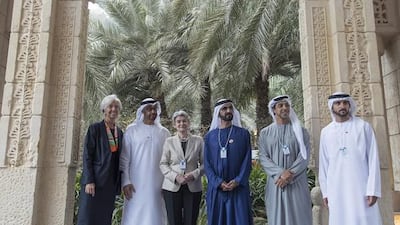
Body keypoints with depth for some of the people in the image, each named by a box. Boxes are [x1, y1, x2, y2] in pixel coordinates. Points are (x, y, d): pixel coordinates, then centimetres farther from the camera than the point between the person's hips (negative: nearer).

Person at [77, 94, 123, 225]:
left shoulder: (120, 132, 13)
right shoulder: (95, 128, -2)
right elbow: (87, 156, -7)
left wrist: (119, 184, 11)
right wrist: (89, 181, -15)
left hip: (111, 184, 5)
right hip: (95, 181, -5)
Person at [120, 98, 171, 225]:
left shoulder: (164, 132, 8)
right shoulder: (132, 130, 2)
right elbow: (124, 158, 0)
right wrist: (125, 181, -7)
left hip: (157, 184, 2)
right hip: (136, 183, -1)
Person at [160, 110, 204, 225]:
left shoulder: (198, 140, 4)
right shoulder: (169, 141, 6)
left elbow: (204, 163, 4)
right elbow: (163, 164, 3)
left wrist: (194, 174, -13)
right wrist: (175, 177, -12)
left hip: (193, 188, 0)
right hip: (172, 187, 0)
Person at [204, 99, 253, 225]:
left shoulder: (243, 134, 3)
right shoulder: (209, 136, 6)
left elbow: (247, 160, -2)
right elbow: (207, 164, 1)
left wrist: (238, 181, -13)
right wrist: (218, 182, -11)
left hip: (238, 188, -1)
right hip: (216, 188, 1)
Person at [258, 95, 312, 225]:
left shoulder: (300, 131, 5)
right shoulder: (265, 133, 6)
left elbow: (304, 156, -4)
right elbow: (263, 158, -2)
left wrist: (290, 174, -16)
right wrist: (281, 173, -15)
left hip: (297, 184, 0)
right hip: (275, 183, 1)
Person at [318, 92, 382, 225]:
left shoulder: (363, 126, 2)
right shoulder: (326, 132, 8)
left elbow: (373, 158, -2)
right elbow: (323, 163, 9)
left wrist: (373, 189, -9)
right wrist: (325, 191, 6)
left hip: (361, 187, -2)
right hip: (336, 189, 2)